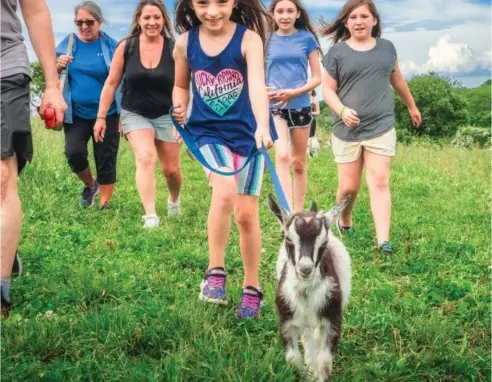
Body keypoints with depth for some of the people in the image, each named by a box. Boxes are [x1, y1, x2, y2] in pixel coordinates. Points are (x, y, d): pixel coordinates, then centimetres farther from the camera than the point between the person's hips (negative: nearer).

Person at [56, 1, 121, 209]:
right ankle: (90, 184, 15)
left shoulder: (111, 45, -4)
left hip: (107, 115, -2)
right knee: (74, 153, -15)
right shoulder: (67, 43, 3)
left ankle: (104, 206, 16)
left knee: (106, 162, 2)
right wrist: (58, 66, -14)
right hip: (76, 114, 2)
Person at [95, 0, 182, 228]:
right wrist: (101, 117, -2)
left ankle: (174, 201, 42)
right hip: (135, 114, 0)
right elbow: (111, 83, -2)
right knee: (145, 157, -23)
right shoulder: (126, 47, -8)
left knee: (171, 168, 9)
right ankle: (150, 216, -23)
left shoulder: (174, 49, -11)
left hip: (166, 115, 1)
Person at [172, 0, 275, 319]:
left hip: (247, 133, -1)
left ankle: (252, 287, 24)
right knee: (225, 190, -29)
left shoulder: (249, 38, -13)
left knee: (246, 213, 5)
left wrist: (262, 127, -44)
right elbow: (181, 85, 13)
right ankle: (215, 271, -12)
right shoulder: (185, 42, -3)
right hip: (209, 132, 1)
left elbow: (257, 84, -28)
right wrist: (179, 107, -9)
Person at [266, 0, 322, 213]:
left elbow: (317, 78, 1)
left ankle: (298, 213, 23)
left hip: (300, 106, 1)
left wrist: (294, 92, -14)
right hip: (274, 107, -1)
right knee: (282, 156, -21)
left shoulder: (306, 38, 1)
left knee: (299, 163, 10)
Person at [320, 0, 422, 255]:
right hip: (347, 130, -1)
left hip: (381, 127, 1)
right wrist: (342, 111, -20)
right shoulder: (337, 52, -1)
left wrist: (412, 106, 36)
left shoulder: (386, 48, 9)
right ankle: (344, 222, 34)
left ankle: (383, 240, -10)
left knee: (379, 183, -6)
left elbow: (397, 80, 24)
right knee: (348, 187, 5)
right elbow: (328, 89, -2)